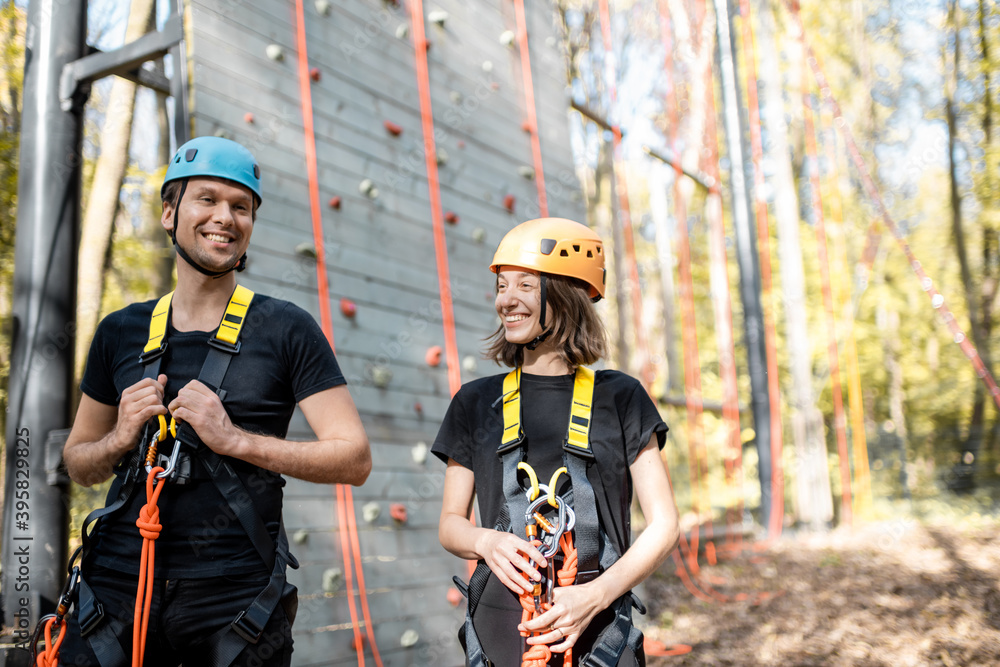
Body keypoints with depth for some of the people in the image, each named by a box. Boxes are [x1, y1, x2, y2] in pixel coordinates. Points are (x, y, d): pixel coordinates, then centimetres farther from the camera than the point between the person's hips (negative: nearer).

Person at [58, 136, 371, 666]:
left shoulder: (286, 329, -2)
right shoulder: (121, 333, 9)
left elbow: (354, 459, -7)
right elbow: (78, 465, 18)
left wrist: (234, 439, -15)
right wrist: (120, 439, -4)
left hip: (235, 602, -2)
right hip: (117, 587, 3)